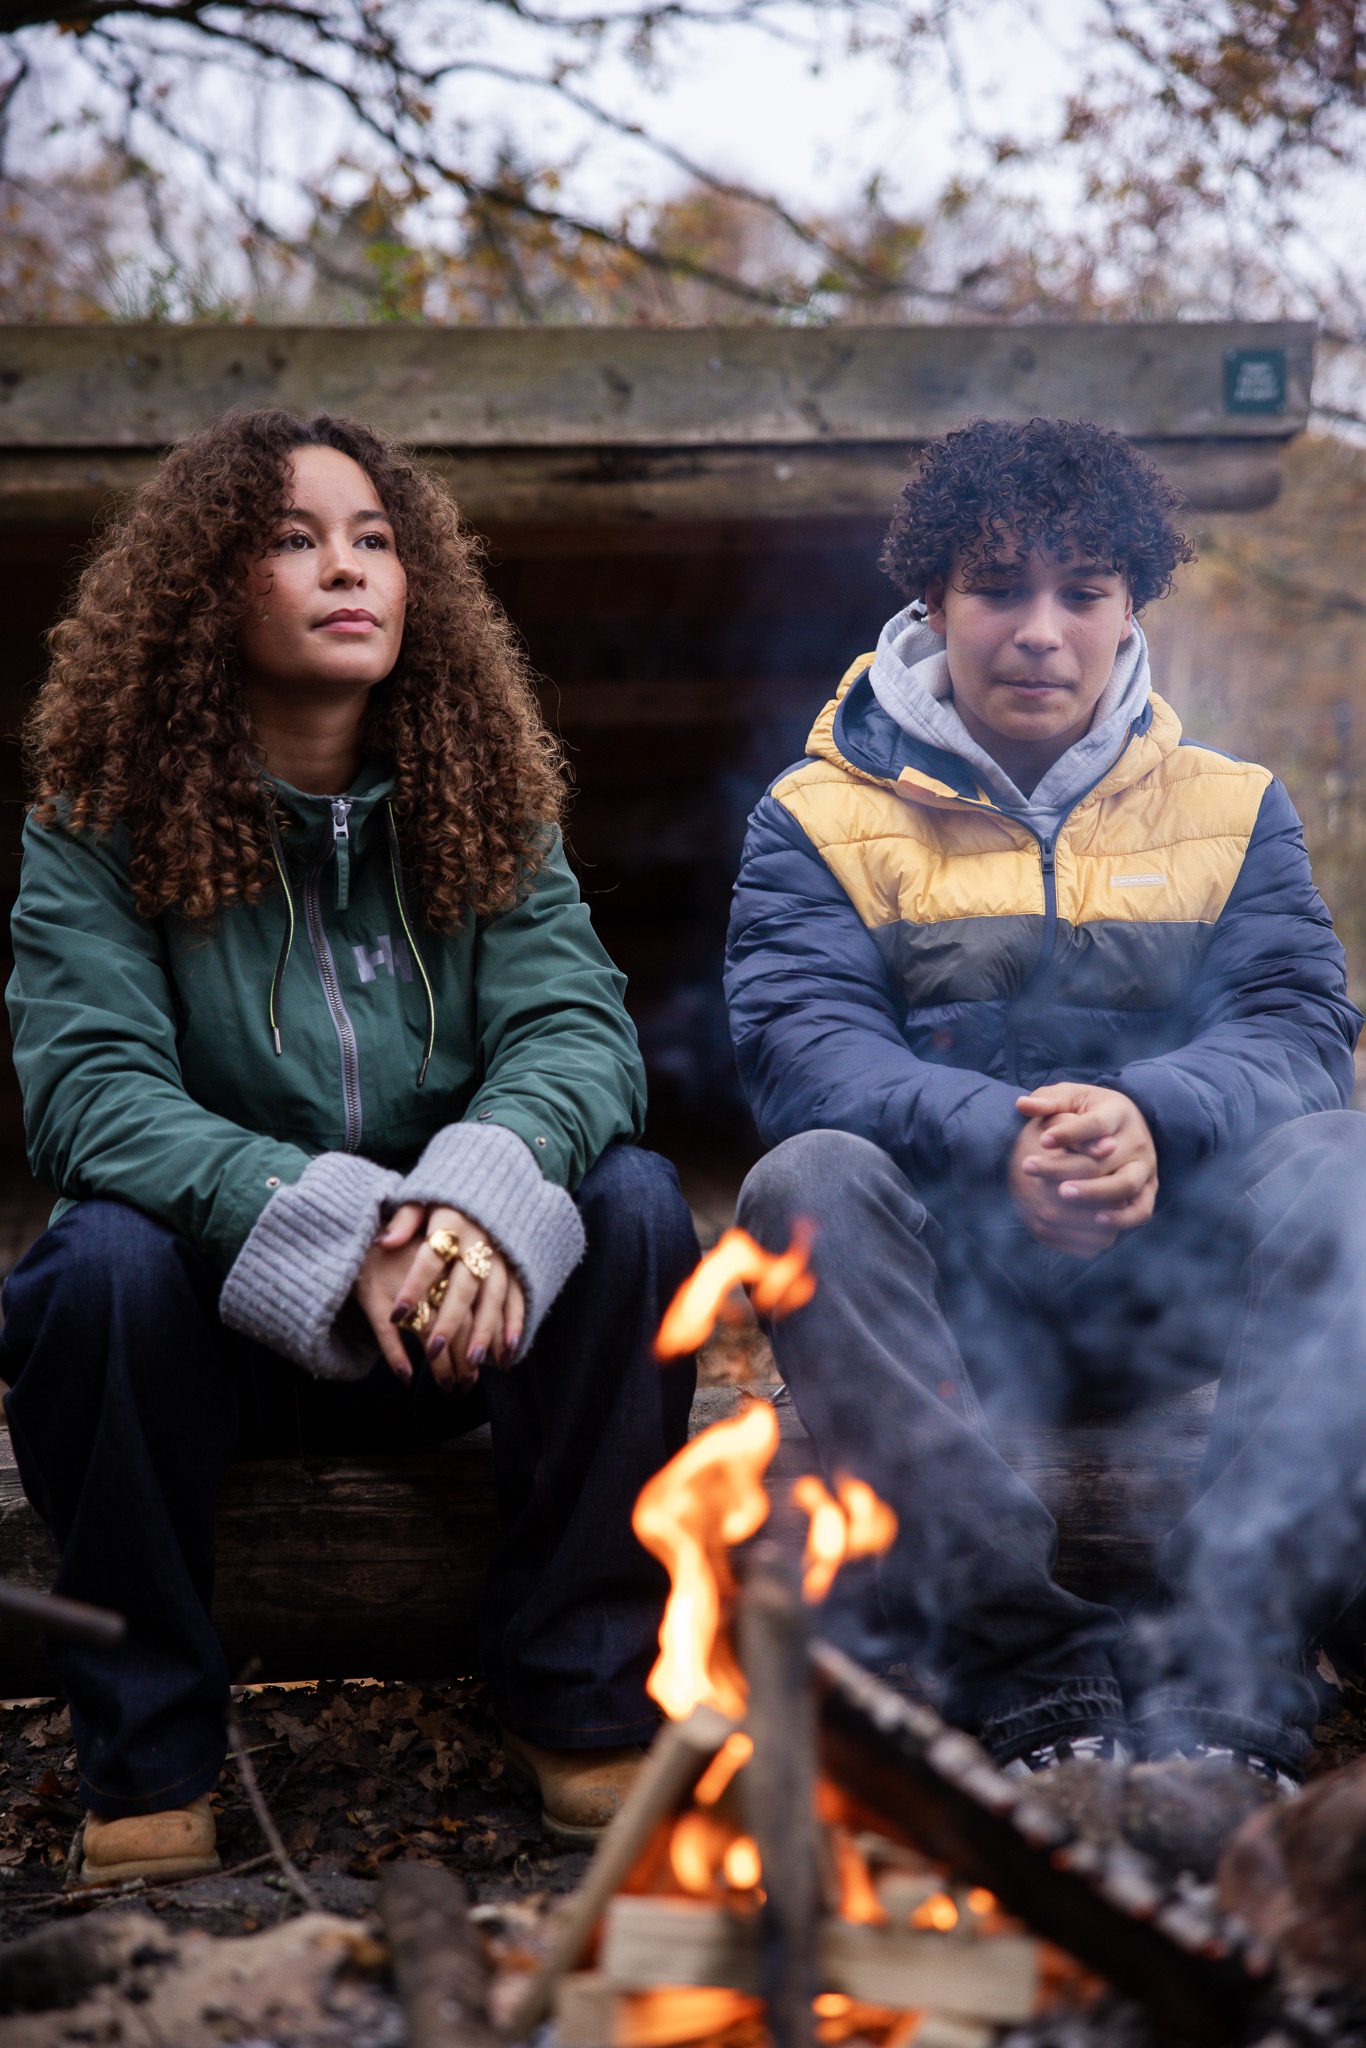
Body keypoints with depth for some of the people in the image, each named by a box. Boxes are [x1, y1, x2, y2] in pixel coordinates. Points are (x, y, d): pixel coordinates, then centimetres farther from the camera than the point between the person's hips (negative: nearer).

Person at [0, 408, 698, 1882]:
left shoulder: (481, 799, 1)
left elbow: (573, 1024, -12)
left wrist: (483, 1197, -35)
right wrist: (332, 1230, -35)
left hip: (452, 1314, 3)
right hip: (218, 1321, -2)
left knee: (632, 1207, -24)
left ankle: (577, 1704, -8)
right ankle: (144, 1757, -13)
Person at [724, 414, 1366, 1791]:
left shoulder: (1232, 809, 14)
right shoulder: (821, 816, 8)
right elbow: (802, 1047, -9)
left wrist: (1146, 1118, -26)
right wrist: (998, 1140, -30)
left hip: (1169, 1285, 2)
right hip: (934, 1290, -1)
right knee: (810, 1178, -31)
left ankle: (1221, 1670, -31)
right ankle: (1033, 1673, -35)